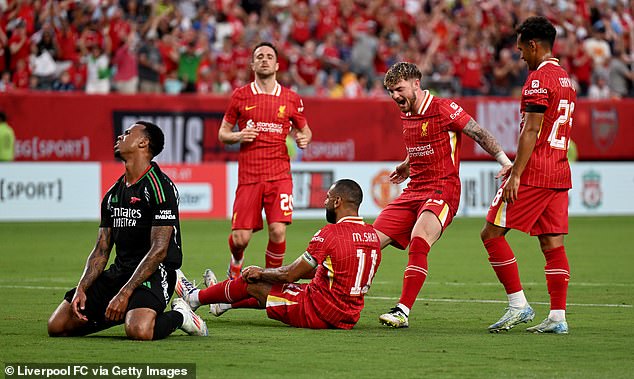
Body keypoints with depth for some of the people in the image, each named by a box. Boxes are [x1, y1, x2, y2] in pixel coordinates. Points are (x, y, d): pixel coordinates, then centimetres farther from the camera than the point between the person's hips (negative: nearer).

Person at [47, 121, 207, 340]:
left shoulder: (159, 186, -11)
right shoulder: (113, 193, 15)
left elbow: (159, 250, -17)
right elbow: (101, 250, 14)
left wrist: (124, 293, -22)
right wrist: (81, 289, -3)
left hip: (154, 273, -8)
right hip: (120, 271, 8)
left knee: (139, 331, -37)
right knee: (57, 326, -4)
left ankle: (178, 316, -3)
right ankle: (126, 313, 14)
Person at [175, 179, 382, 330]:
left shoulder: (331, 234, -19)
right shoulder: (373, 235, 5)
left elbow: (291, 274, -13)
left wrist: (261, 273, 7)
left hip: (318, 315, -7)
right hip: (349, 317, 7)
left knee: (251, 282, 11)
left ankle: (195, 297, 34)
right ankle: (224, 303, 51)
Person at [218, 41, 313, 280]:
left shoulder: (291, 99, 7)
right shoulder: (240, 96, 6)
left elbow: (304, 129, 21)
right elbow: (223, 133, 13)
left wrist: (304, 138, -2)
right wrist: (238, 136, -8)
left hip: (279, 175, 0)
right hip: (248, 177, 0)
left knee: (278, 231, -15)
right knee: (240, 238, -4)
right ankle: (236, 265, 32)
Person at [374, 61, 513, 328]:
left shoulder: (443, 109, -10)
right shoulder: (405, 114, 12)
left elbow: (480, 134, -9)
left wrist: (507, 163, -18)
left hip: (442, 190, -8)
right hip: (413, 191, 8)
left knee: (418, 243, -30)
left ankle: (403, 312, -31)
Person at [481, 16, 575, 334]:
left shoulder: (538, 78, -12)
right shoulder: (565, 79, 17)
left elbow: (531, 131, -18)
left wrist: (516, 173, -18)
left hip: (533, 175, -9)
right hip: (559, 175, 9)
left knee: (492, 234, -2)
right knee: (552, 243, 7)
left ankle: (518, 305, -5)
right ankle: (557, 317, 2)